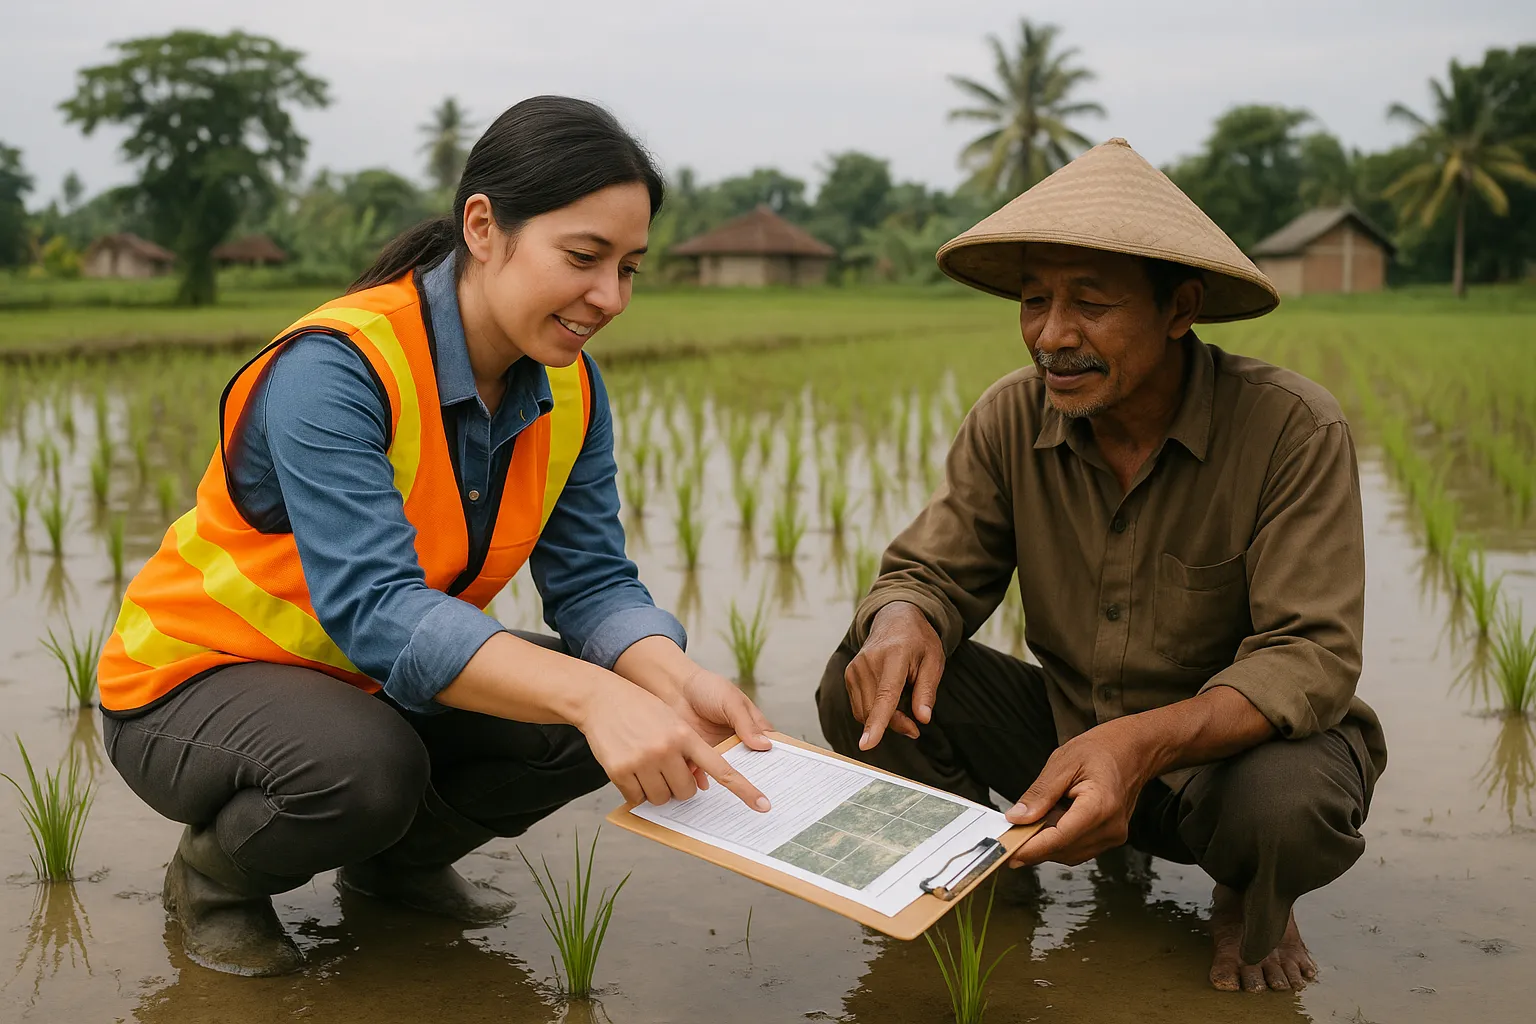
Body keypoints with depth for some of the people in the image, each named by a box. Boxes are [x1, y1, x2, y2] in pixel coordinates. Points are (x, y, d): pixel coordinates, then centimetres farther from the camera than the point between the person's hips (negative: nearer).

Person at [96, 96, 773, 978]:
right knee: (364, 765, -36)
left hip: (387, 681, 6)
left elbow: (592, 579, -12)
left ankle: (399, 859, 14)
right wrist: (591, 693, -52)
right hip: (198, 676, -6)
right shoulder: (335, 369, -29)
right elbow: (374, 607, -40)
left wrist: (675, 680, -34)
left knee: (615, 719, -13)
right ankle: (216, 875, 0)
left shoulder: (569, 388, -7)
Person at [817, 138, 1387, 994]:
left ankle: (1254, 907, 2)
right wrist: (903, 620, -33)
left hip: (1231, 742, -3)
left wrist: (1142, 743, -43)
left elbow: (1310, 657, -25)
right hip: (1070, 732, 3)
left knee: (1284, 799, -38)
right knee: (865, 685, -17)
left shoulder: (1295, 431, -21)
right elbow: (936, 570, -5)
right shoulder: (1010, 420, -9)